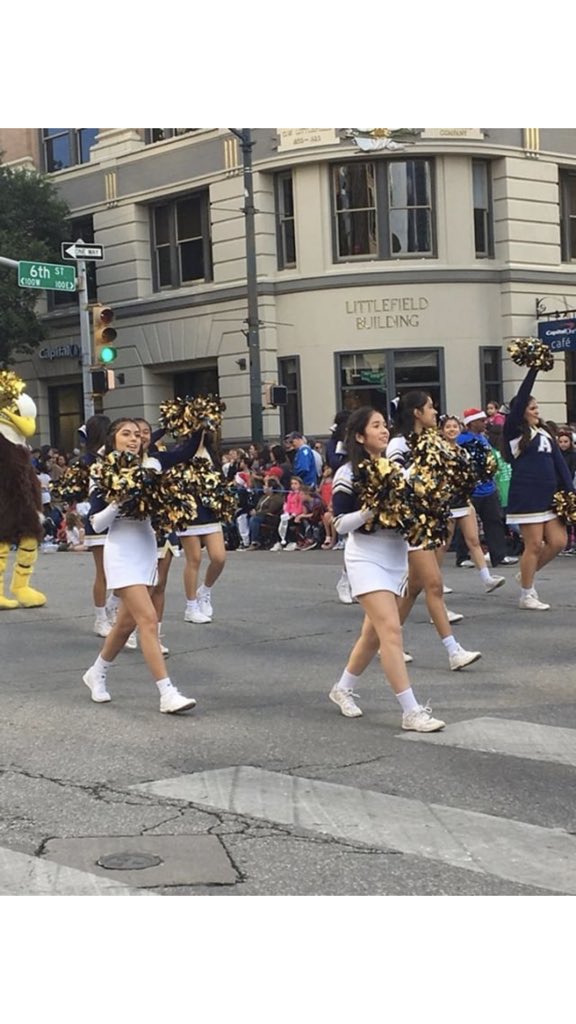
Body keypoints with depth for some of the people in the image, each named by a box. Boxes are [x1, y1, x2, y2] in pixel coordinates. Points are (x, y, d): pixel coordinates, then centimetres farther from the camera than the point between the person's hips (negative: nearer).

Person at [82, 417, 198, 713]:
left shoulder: (152, 464, 4)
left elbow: (187, 451, 1)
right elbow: (97, 523, -8)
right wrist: (118, 502, -21)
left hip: (148, 550, 6)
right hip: (122, 553, -6)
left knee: (127, 622, 16)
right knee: (148, 620, -15)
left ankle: (97, 673, 38)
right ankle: (167, 694, -17)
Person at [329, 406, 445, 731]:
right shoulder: (348, 474, -9)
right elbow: (340, 523, -11)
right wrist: (370, 510, -25)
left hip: (397, 558, 7)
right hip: (367, 559, -7)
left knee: (374, 632, 14)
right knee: (391, 629, -15)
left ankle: (343, 688, 35)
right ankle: (412, 711, -14)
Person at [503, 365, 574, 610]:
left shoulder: (545, 433, 17)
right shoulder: (514, 432, -2)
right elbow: (519, 400, -13)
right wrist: (533, 369, -15)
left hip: (549, 496, 7)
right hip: (526, 496, -7)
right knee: (534, 545, -5)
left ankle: (527, 575, 25)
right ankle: (526, 596, 8)